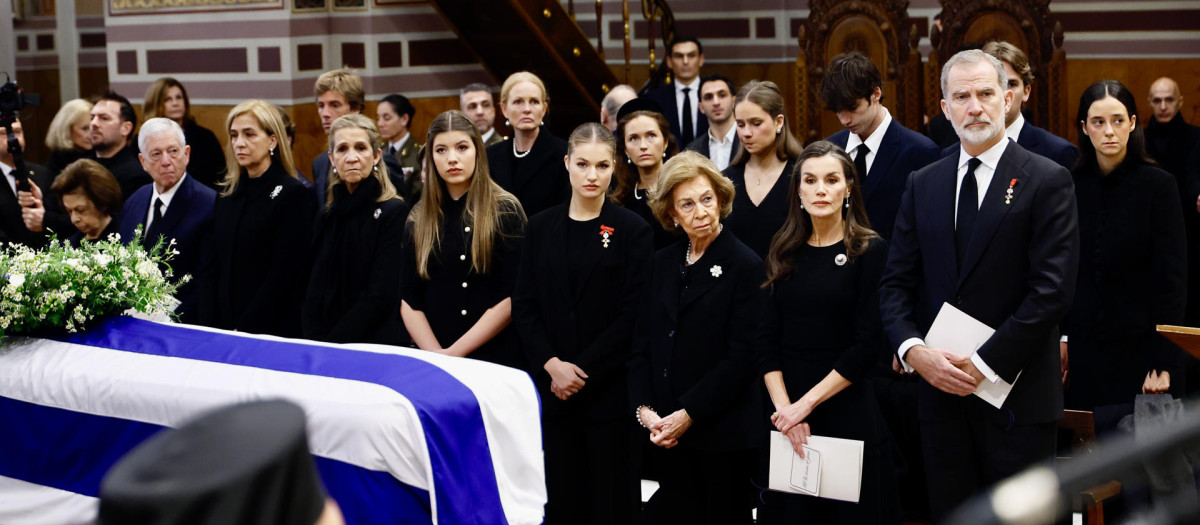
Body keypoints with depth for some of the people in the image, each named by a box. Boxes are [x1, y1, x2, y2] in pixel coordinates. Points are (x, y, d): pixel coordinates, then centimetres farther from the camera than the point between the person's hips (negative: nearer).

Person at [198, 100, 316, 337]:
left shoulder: (293, 195, -8)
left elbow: (283, 276, -13)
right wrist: (209, 327, -3)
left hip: (271, 334, -6)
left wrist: (244, 330, -16)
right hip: (223, 330, 6)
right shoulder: (228, 194, 12)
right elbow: (211, 269, 10)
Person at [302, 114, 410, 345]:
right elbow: (315, 293, 10)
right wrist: (313, 343, -6)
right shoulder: (328, 217, 14)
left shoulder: (394, 212, -4)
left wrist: (331, 344, -13)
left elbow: (381, 295, -10)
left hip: (376, 345, -4)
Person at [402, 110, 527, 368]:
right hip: (431, 359, 3)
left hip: (495, 357, -3)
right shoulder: (418, 219, 8)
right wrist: (435, 353, -13)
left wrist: (454, 352, -14)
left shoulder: (505, 210, -3)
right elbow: (408, 299, 2)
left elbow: (512, 298, -10)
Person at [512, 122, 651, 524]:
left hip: (608, 389, -3)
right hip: (551, 386, 3)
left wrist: (582, 371, -11)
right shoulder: (541, 227, 10)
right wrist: (552, 365, -8)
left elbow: (632, 317, -6)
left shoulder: (632, 230, 0)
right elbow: (524, 307, 6)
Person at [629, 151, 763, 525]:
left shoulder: (745, 266, -7)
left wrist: (688, 414, -15)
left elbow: (740, 358, -12)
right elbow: (642, 344, 10)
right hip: (665, 433, 5)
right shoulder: (663, 264, 11)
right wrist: (643, 408, -5)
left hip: (723, 434, -5)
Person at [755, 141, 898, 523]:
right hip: (785, 417, 4)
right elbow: (766, 341, 4)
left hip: (850, 416, -4)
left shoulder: (871, 252, -4)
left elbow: (868, 345, -11)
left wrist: (807, 403, -14)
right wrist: (784, 407, -10)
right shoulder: (783, 254, 8)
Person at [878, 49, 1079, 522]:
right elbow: (896, 283, 9)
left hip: (1015, 393, -4)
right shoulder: (922, 185, 11)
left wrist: (984, 364, -15)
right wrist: (913, 350, -10)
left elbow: (1053, 288, -12)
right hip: (941, 394, 4)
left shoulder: (1047, 181, -4)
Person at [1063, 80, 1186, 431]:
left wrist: (1163, 362, -12)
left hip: (1140, 349, -3)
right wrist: (1059, 336, 4)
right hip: (1085, 348, 3)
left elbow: (1172, 279, -7)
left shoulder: (1158, 185, -5)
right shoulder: (1071, 185, 5)